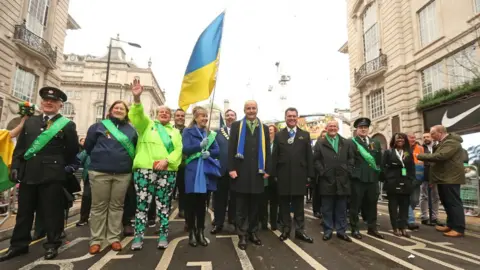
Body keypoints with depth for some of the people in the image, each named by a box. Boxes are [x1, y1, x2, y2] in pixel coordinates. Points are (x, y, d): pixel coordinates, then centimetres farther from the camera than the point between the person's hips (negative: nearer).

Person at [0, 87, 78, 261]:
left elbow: (73, 150, 1)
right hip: (27, 173, 5)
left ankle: (52, 245, 16)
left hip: (52, 174, -5)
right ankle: (19, 244, 29)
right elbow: (20, 146, 13)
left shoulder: (67, 125, -1)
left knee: (51, 211, 3)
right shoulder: (30, 121, 14)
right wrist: (15, 166, 5)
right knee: (24, 211, 15)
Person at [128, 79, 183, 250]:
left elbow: (178, 149, 4)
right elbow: (137, 114, -7)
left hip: (167, 172, 2)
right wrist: (137, 98, -25)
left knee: (163, 205, 7)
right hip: (145, 170, -1)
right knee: (142, 204, 2)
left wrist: (166, 160, -14)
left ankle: (163, 236, 16)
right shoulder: (147, 125, 13)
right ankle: (138, 237, 13)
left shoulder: (175, 131, 16)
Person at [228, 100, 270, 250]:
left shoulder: (264, 128, 13)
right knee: (241, 206, 5)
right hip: (241, 171, -2)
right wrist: (231, 168, -10)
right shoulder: (236, 126, 6)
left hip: (257, 171, 2)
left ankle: (253, 232, 25)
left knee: (255, 206, 11)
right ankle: (242, 235, 15)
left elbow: (267, 150, 10)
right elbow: (231, 148, -2)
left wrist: (267, 169, 2)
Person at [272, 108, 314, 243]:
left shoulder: (305, 135, 8)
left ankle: (300, 230, 18)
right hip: (283, 175, 0)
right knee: (284, 204, 8)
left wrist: (310, 175, -1)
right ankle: (285, 229, 19)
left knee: (299, 204, 8)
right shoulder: (278, 135, 8)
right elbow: (274, 156, 3)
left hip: (299, 175, 0)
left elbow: (309, 156, 4)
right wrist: (274, 174, -3)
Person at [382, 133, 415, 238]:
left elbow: (412, 167, 12)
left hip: (405, 184, 3)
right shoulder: (388, 152, 4)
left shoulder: (409, 153, 14)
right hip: (392, 183, -3)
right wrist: (388, 179, -9)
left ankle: (403, 228, 11)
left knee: (404, 206, 4)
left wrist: (411, 180, 1)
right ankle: (395, 228, 7)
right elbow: (383, 166, -2)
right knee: (393, 206, 1)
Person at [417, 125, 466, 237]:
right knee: (447, 202, 15)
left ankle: (459, 229, 2)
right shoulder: (444, 142, 18)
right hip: (444, 177, 10)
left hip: (450, 178, -10)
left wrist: (420, 156, -22)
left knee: (454, 202, -4)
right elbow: (437, 155, 20)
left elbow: (440, 156, -29)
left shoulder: (451, 142, -16)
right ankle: (451, 225, 24)